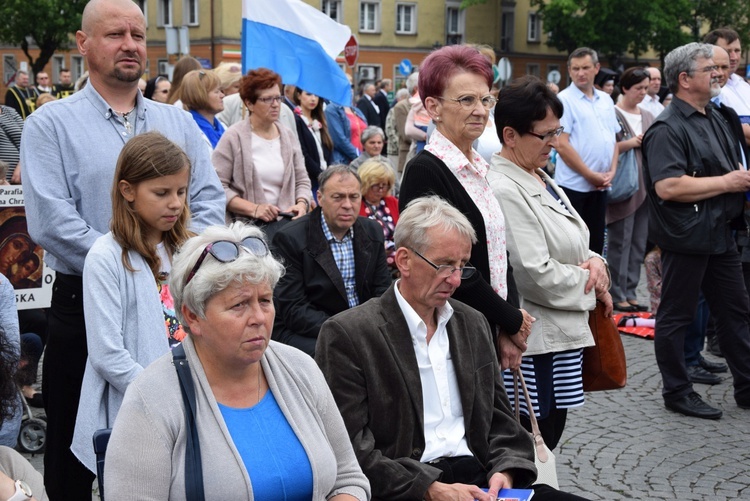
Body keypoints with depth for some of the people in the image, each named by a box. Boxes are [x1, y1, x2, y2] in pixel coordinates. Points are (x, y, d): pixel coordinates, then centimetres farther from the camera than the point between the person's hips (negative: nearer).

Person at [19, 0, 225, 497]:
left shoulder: (178, 122, 11)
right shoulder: (52, 123, -3)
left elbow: (210, 200, 4)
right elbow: (50, 221, -14)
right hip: (85, 306, -3)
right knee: (75, 455, 7)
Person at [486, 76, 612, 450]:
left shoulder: (540, 179, 13)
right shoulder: (504, 190, -19)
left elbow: (571, 246, 21)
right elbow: (536, 275, -22)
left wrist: (595, 263, -2)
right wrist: (592, 288, -7)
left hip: (564, 332, 10)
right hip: (536, 341, -10)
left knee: (549, 436, 15)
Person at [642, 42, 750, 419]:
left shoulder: (716, 119, 14)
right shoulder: (668, 128, -16)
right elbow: (667, 186, -27)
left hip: (719, 233, 9)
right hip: (685, 236, -9)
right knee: (676, 315, 4)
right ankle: (677, 392, 15)